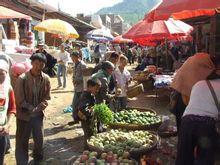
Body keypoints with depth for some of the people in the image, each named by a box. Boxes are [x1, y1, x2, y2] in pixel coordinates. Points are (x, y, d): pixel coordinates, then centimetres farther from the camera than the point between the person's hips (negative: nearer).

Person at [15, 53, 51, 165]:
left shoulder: (46, 79, -6)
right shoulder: (22, 79, -18)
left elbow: (47, 97, 1)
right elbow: (19, 100, -15)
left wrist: (38, 108, -15)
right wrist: (33, 109, -18)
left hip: (38, 115, 4)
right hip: (24, 115, -4)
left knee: (39, 139, 18)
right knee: (22, 141, 6)